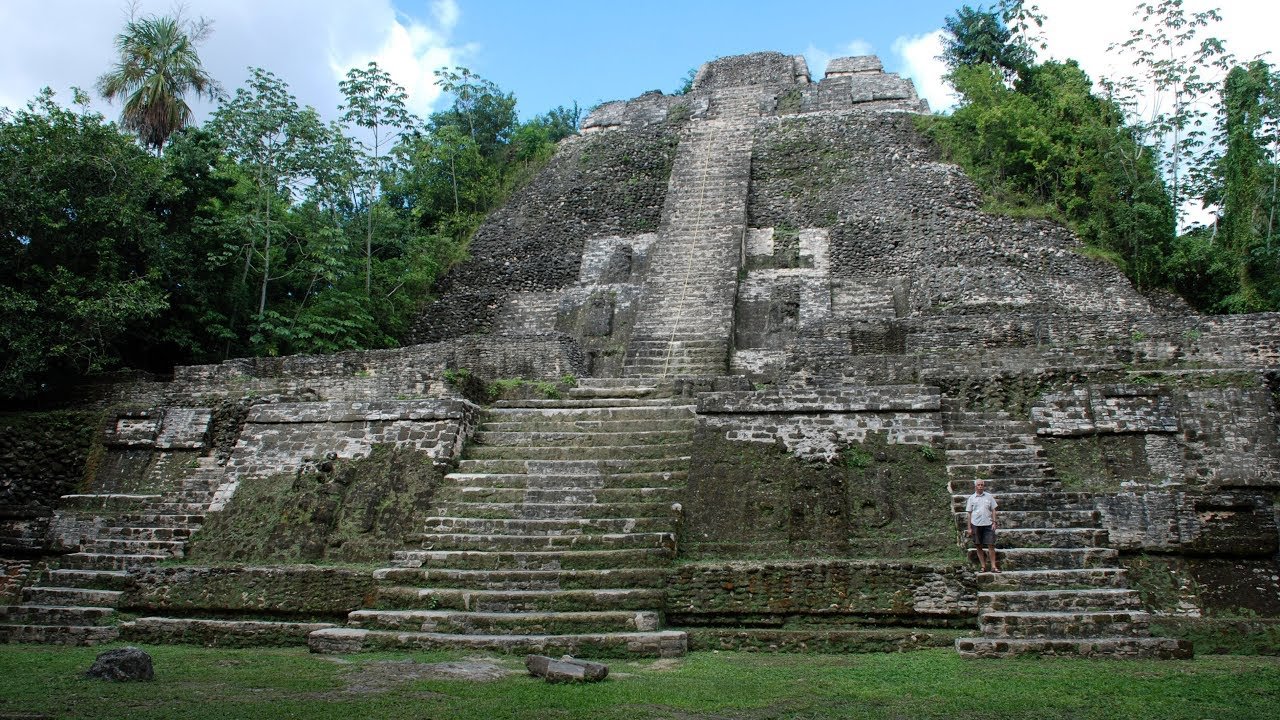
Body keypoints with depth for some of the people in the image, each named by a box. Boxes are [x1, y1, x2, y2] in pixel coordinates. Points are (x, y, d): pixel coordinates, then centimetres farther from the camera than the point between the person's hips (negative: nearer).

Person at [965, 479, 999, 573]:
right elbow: (969, 513, 7)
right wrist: (969, 528, 3)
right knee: (978, 546, 4)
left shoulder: (989, 496, 7)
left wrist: (994, 522, -1)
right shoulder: (972, 498, 6)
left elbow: (993, 510, 9)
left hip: (988, 524, -1)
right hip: (976, 524, 1)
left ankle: (993, 566, -2)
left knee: (991, 545, -5)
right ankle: (983, 566, 11)